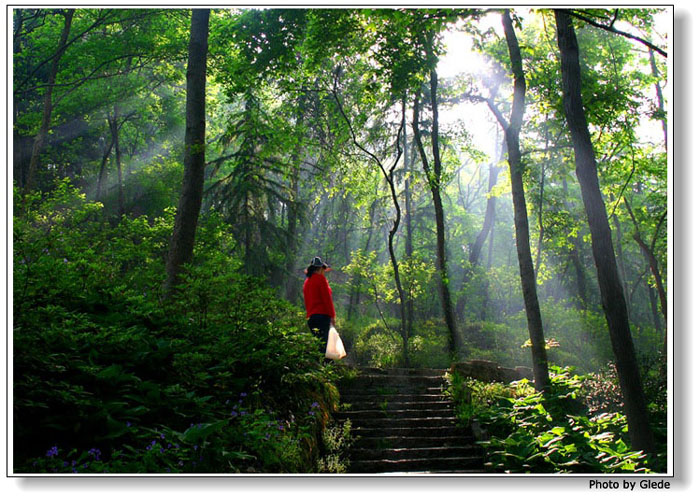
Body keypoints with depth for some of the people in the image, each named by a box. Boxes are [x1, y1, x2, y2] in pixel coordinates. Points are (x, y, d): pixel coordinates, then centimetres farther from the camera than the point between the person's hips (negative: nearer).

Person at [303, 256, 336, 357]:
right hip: (322, 315, -8)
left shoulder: (307, 281, 19)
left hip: (310, 317, 8)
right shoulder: (321, 278, -4)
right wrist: (332, 315, -6)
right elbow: (327, 298, -9)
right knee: (323, 344, -11)